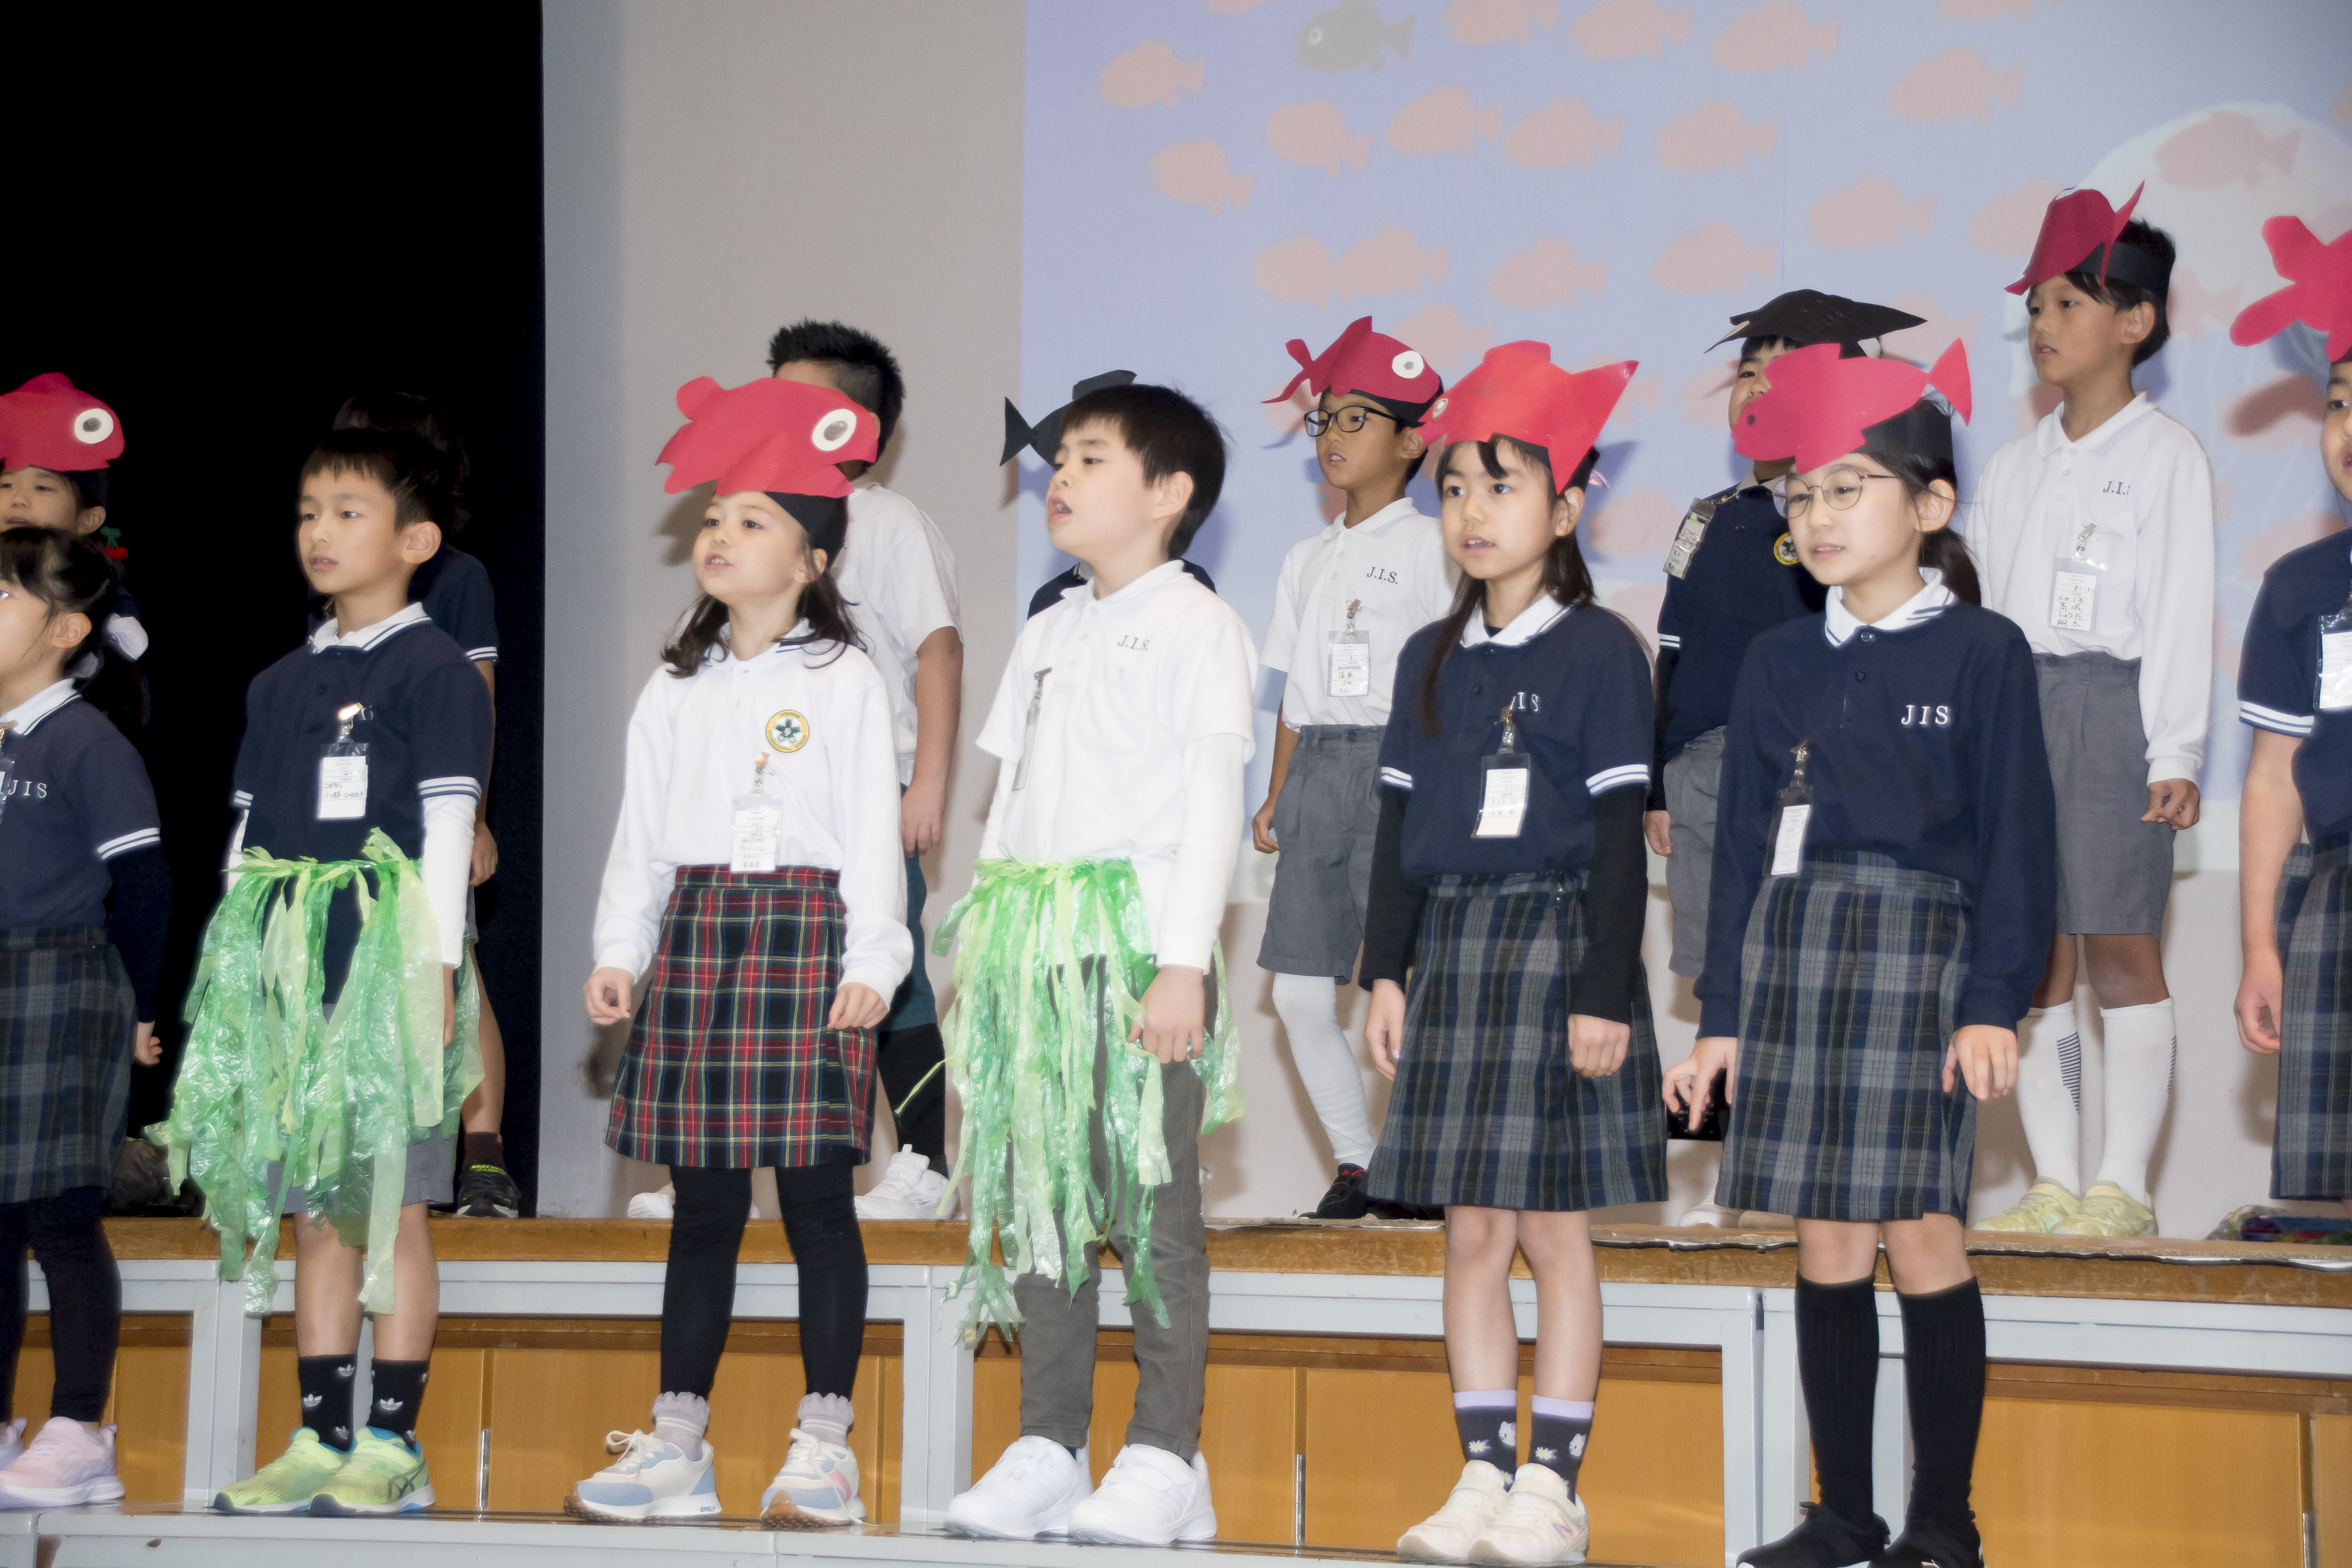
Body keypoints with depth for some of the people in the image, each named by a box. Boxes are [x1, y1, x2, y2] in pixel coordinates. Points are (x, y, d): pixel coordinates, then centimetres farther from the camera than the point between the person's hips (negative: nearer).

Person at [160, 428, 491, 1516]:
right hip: (285, 969, 7)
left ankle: (391, 1444, -1)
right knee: (312, 1213, 7)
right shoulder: (280, 684, 17)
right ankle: (320, 1442, 9)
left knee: (391, 1204, -4)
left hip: (385, 957, -6)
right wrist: (232, 967, 15)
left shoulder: (434, 671, -2)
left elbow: (447, 828, -8)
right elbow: (247, 833, 20)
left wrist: (437, 967, -13)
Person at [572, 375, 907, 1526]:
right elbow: (641, 829, 15)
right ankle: (677, 1442, 12)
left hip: (808, 935, -5)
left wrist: (870, 962, -12)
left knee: (817, 1201, -4)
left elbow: (874, 831, -4)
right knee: (702, 1204, 8)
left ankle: (824, 1443, 1)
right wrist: (618, 952, 6)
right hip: (695, 934, 5)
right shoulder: (677, 690, 14)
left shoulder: (843, 684, 0)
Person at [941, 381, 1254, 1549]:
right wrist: (983, 952, 15)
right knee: (1041, 1197, 5)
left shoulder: (1197, 628, -1)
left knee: (1150, 1201, -7)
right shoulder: (1046, 636, 21)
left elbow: (1212, 804, -8)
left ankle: (1165, 1459, -4)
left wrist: (1183, 964, -16)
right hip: (1037, 952, 7)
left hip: (1142, 939, -7)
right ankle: (1047, 1450, 8)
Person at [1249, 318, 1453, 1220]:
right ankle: (1356, 1161, 13)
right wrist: (1276, 798, 13)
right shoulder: (1308, 560, 17)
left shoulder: (1427, 548, -2)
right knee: (1300, 990, 2)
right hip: (1318, 770, 6)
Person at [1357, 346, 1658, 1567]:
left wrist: (1603, 995, -13)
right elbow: (1401, 826, 14)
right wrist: (1386, 971, 7)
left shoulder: (1599, 653, -6)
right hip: (1451, 950, 6)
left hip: (1554, 946, -5)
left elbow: (1618, 837, -9)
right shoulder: (1430, 661, 11)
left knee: (1551, 1228, -2)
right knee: (1470, 1230, 7)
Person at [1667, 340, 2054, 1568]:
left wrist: (1995, 1002, -11)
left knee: (1918, 1234, -5)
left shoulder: (1981, 652, -1)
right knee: (1826, 1245, 6)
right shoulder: (1779, 662, 12)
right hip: (1789, 953, 4)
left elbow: (2015, 837, -3)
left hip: (1917, 948, -4)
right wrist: (1722, 1015, 10)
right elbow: (1742, 842, 13)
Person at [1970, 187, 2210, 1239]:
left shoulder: (2166, 458, 1)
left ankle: (2124, 1185, -4)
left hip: (2115, 702, -5)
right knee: (2035, 954, 3)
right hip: (2015, 708, 5)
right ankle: (2053, 1184, 6)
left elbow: (2182, 612, -5)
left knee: (2120, 947, -7)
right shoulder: (2014, 467, 17)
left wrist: (2175, 752, -12)